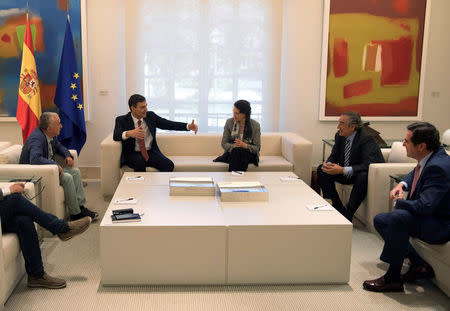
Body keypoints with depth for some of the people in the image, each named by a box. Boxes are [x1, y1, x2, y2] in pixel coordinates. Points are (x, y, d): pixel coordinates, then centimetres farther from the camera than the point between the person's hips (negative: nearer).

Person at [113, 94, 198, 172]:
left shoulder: (151, 116, 7)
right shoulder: (122, 120, -3)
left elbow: (169, 124, 2)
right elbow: (116, 136, -20)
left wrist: (188, 126, -13)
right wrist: (128, 133, -44)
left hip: (151, 152, 3)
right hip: (133, 155, -3)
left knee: (169, 165, -24)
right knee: (140, 163, -36)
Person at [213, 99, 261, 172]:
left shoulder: (255, 125, -5)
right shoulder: (229, 122, -1)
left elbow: (257, 148, -4)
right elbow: (224, 144, 1)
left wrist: (245, 145, -24)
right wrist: (234, 146, -21)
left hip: (249, 154, -1)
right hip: (231, 152, 1)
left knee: (241, 151, -34)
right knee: (236, 150, -33)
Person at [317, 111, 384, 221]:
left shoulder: (366, 139, -23)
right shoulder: (339, 136, -3)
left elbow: (368, 164, -32)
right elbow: (334, 156, 6)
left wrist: (343, 170, -38)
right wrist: (328, 164, -19)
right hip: (345, 174, 7)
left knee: (363, 176, -39)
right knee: (321, 170, -8)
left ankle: (348, 215, -26)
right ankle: (339, 208, -8)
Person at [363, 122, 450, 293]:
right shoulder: (429, 158, 1)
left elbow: (424, 206, -35)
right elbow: (415, 173, 25)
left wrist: (399, 202, -14)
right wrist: (402, 184, 4)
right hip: (429, 217, 11)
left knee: (398, 216, -36)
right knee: (380, 220, 13)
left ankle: (392, 278, -22)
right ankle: (419, 265, 9)